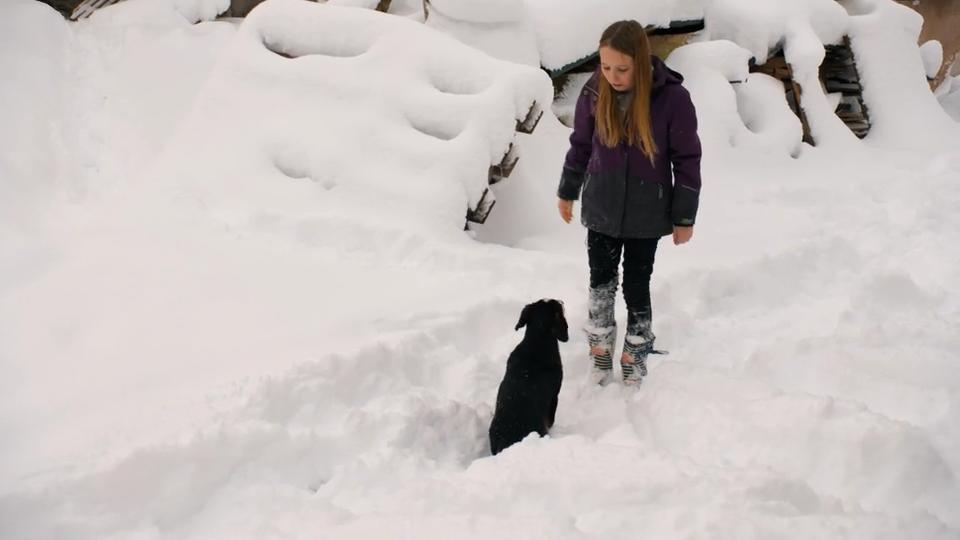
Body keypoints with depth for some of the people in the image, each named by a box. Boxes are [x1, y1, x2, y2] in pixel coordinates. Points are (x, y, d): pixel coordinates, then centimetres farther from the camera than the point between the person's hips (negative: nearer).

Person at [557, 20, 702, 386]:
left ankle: (636, 354, 24)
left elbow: (687, 160, -10)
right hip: (601, 208, 2)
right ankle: (600, 347, 27)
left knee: (637, 284, 7)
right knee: (601, 280, 10)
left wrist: (684, 217, -6)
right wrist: (568, 192, 14)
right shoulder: (594, 91, -11)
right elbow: (580, 145, 5)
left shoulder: (673, 97, -19)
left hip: (646, 213, -2)